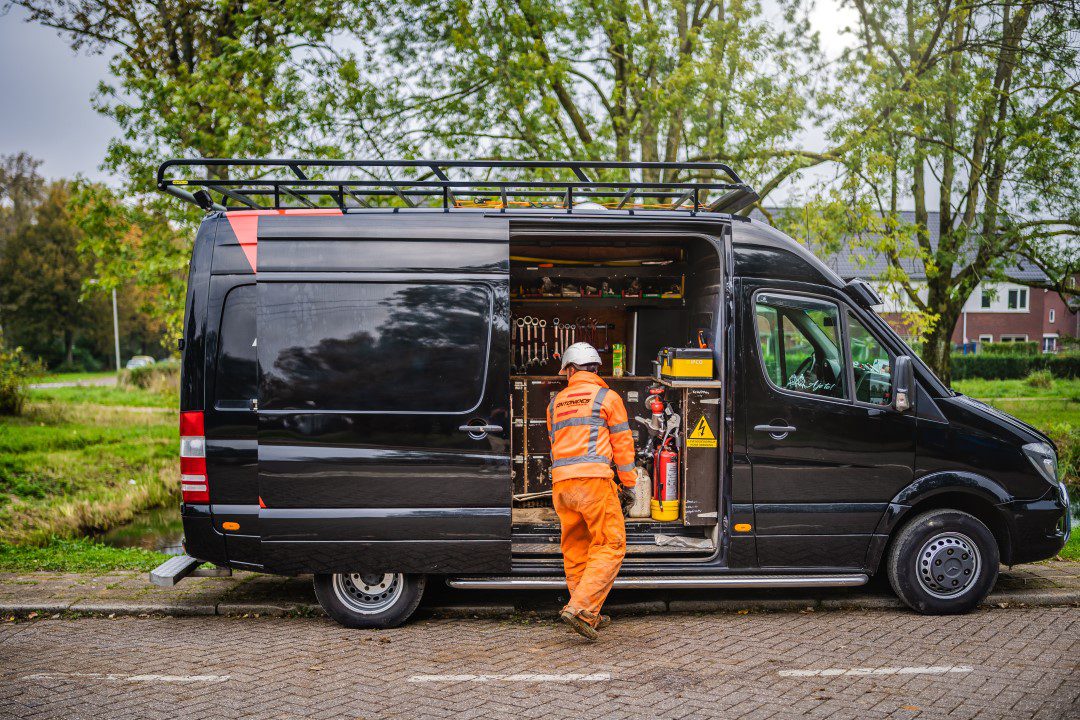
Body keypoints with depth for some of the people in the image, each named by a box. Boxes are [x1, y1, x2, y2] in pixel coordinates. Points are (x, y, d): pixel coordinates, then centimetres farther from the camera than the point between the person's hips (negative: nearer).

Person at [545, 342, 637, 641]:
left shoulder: (556, 403, 19)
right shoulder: (607, 397, 5)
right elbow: (622, 443, 5)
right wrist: (627, 483, 12)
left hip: (560, 482, 5)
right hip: (594, 477, -5)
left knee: (575, 549, 12)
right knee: (610, 545, -2)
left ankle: (590, 616, 18)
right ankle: (580, 608, -15)